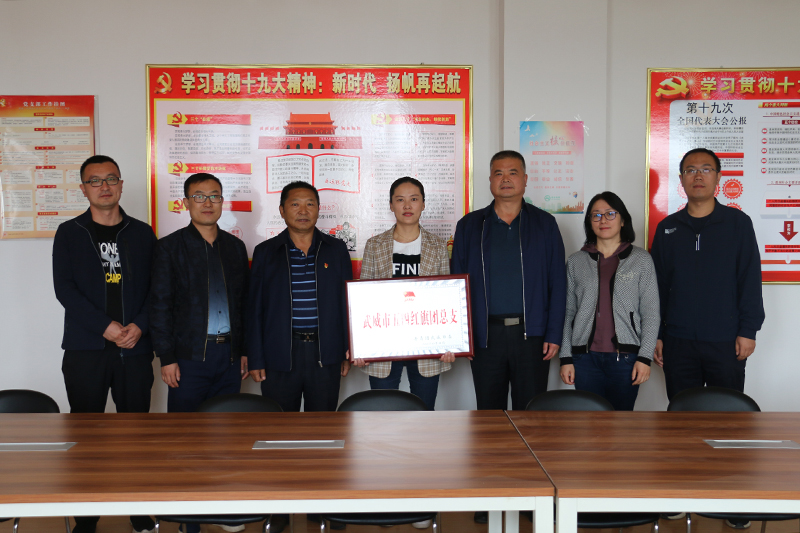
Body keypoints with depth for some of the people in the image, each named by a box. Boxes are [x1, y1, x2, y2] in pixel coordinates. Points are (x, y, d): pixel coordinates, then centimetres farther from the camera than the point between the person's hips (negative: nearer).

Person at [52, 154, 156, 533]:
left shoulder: (142, 234, 9)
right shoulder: (69, 233, 6)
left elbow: (156, 289, 6)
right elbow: (64, 288, -4)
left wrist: (139, 325, -10)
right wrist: (105, 326, -13)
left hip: (135, 349, 1)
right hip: (85, 349, -1)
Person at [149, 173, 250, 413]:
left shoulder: (236, 246, 12)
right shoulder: (169, 247, 1)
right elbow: (160, 305, -3)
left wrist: (245, 350, 10)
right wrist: (167, 357, -8)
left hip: (230, 356, 4)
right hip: (189, 356, -3)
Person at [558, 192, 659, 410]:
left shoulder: (641, 260, 6)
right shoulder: (576, 261, 9)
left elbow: (651, 313, 3)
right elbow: (567, 313, 8)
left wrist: (645, 357, -5)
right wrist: (566, 358, 3)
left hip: (625, 357, -1)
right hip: (585, 358, 1)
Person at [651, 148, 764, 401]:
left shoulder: (738, 222, 3)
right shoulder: (667, 228, 8)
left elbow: (751, 281, 0)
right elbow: (658, 285, 8)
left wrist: (748, 330, -6)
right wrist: (656, 335, 5)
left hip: (726, 342, -2)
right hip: (678, 342, 2)